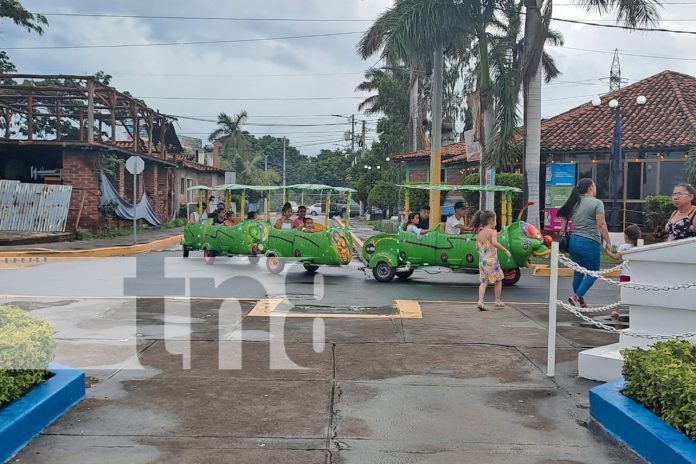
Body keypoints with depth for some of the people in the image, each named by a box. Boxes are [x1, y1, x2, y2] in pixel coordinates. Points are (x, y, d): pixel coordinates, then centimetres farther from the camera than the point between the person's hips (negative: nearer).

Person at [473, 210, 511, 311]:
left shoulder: (479, 233, 8)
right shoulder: (493, 232, -12)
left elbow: (477, 247, 14)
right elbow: (494, 243, -29)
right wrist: (505, 250, -23)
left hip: (482, 260, 5)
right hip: (492, 260, -5)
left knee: (483, 282, 6)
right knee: (498, 280, 13)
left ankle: (480, 302, -8)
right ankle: (498, 301, 21)